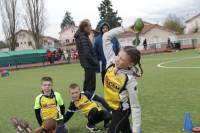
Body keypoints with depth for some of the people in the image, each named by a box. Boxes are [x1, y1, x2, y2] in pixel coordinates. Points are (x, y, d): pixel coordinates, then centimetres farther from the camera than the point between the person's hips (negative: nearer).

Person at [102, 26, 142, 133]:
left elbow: (135, 107, -25)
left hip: (122, 109, -6)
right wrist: (124, 30, -20)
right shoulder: (111, 62, -17)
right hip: (113, 107, 6)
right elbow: (106, 37, -15)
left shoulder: (130, 80, -31)